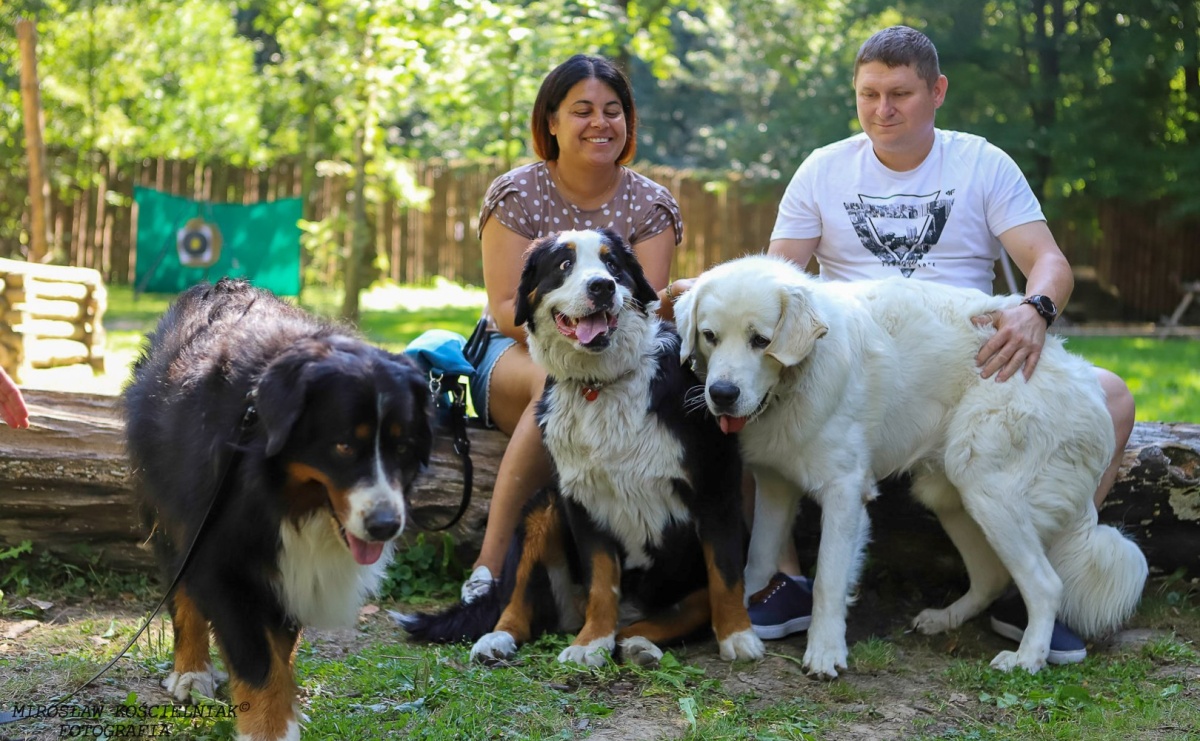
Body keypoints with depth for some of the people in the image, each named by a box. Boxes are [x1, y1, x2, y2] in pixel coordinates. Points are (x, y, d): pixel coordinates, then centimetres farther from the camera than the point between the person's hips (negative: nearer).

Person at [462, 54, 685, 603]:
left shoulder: (651, 206, 5)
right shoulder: (516, 195, 0)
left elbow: (650, 306, -5)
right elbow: (505, 308, -8)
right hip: (516, 355, -2)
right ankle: (489, 566, -37)